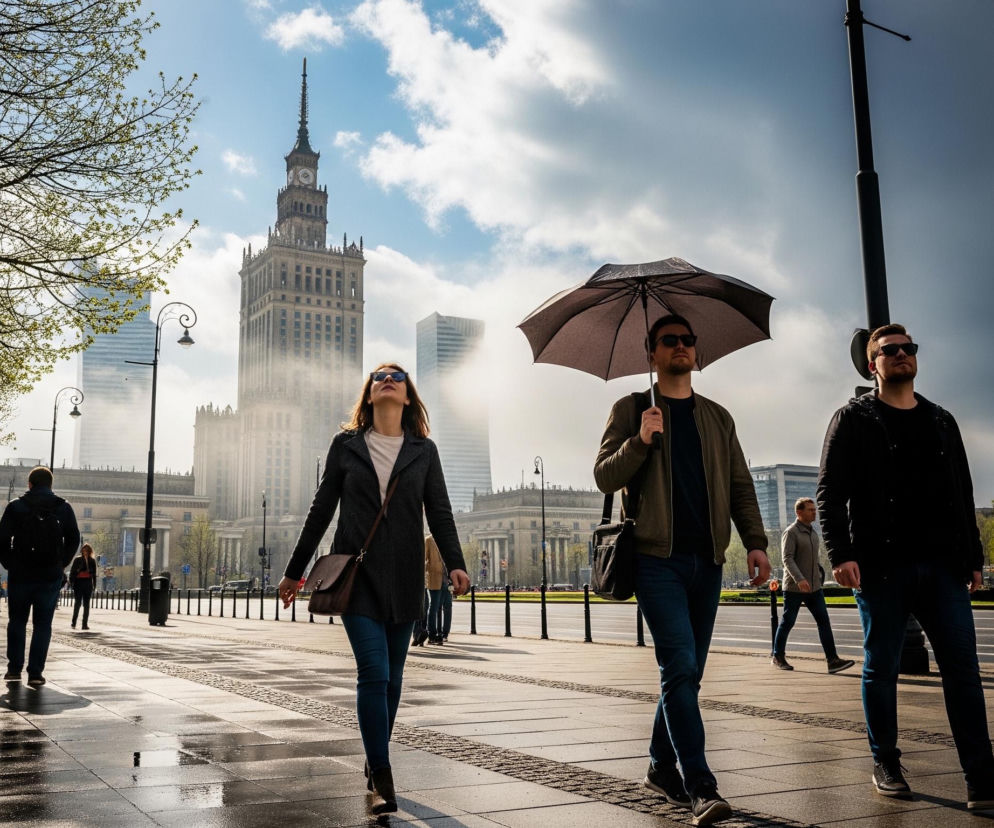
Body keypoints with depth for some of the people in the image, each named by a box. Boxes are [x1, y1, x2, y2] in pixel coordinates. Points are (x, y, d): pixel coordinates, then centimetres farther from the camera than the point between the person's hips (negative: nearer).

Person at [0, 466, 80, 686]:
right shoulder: (64, 508, 3)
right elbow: (74, 540, 4)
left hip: (20, 575, 0)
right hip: (51, 576, 0)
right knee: (43, 624, 5)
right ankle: (35, 673, 1)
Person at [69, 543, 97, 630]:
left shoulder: (92, 561, 9)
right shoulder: (77, 559, 2)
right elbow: (72, 571, 2)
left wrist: (94, 585, 6)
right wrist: (71, 583, -6)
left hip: (88, 583, 2)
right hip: (78, 582, -2)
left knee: (86, 603, 3)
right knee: (77, 602, -6)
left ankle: (85, 624, 6)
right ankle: (74, 623, 2)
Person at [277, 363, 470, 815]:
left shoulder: (423, 450, 8)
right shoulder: (345, 444, 6)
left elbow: (439, 512, 4)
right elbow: (321, 510, 8)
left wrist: (455, 563, -11)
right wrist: (294, 571, 10)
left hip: (404, 577, 2)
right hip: (357, 574, -2)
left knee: (391, 677, 9)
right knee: (374, 673, -11)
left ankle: (375, 763, 26)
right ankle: (382, 780, -5)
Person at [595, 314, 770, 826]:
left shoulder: (717, 418, 17)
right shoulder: (631, 410, 6)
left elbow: (740, 486, 14)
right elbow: (605, 477, -1)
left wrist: (756, 543, 1)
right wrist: (641, 441, -17)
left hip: (706, 561, 5)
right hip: (657, 558, -4)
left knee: (686, 673, 9)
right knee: (680, 666, -14)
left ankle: (661, 766, 25)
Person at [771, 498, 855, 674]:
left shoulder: (813, 532, 13)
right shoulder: (791, 532, -11)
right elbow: (787, 559, -21)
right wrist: (799, 579, -32)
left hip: (813, 587, 7)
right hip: (794, 588, -7)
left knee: (824, 621, -4)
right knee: (787, 622, 4)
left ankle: (833, 660, -8)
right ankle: (778, 657, 18)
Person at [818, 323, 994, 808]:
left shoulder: (942, 422, 17)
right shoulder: (854, 419, 3)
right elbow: (829, 492, -5)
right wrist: (840, 553, -16)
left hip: (942, 565, 4)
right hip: (881, 565, -4)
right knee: (881, 667, 4)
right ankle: (885, 764, 18)